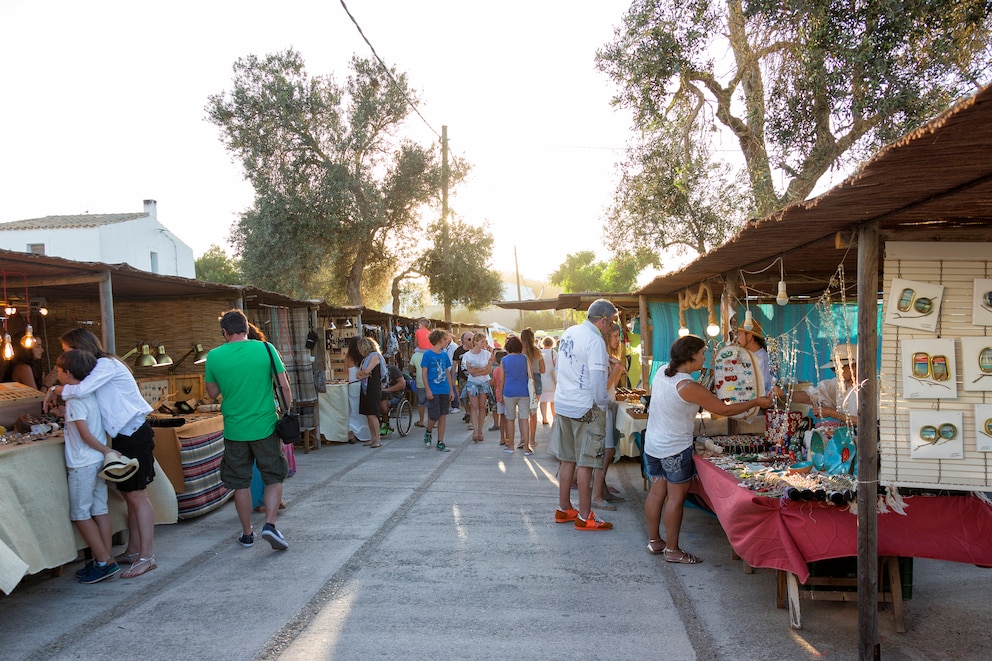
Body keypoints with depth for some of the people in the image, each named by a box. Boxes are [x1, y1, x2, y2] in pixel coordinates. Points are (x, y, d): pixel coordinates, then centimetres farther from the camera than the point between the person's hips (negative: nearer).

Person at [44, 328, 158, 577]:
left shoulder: (106, 365, -15)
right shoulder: (98, 368, 16)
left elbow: (81, 390, -29)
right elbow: (80, 390, 18)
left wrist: (57, 390, -12)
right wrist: (55, 391, 0)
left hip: (133, 435, -9)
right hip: (122, 435, 10)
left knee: (136, 495, -6)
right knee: (129, 495, 13)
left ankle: (147, 556, -1)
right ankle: (133, 550, 22)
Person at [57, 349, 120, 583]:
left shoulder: (75, 399, -16)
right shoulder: (89, 394, 8)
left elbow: (85, 434, -19)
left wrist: (106, 450, -11)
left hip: (82, 464, -8)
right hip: (98, 461, 8)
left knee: (80, 514, 0)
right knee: (99, 510, 10)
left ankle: (103, 562, 1)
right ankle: (105, 560, 14)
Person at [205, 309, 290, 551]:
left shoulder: (214, 356, -4)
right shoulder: (265, 349, -7)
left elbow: (212, 393, 8)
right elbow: (284, 386, -6)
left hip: (234, 429, 1)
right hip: (265, 427, -1)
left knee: (240, 483, 14)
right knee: (274, 478, 12)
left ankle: (247, 534, 23)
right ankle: (270, 524, -3)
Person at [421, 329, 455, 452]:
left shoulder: (445, 355, 10)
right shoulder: (428, 354, -6)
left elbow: (448, 373, 14)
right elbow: (424, 374, -7)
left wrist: (451, 390, 10)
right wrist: (427, 390, -13)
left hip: (444, 391, 5)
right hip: (433, 391, -5)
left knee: (443, 416, 6)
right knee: (434, 416, -7)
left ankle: (440, 442, 14)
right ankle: (428, 433, 23)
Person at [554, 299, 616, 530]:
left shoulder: (568, 332, 8)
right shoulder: (595, 341, -18)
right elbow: (597, 381, -21)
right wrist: (602, 407, -9)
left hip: (562, 404, 8)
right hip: (585, 408, -8)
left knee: (568, 459, 16)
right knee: (585, 463, 1)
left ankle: (563, 509, 25)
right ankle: (584, 517, 9)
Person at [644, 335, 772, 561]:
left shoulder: (662, 371, 0)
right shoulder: (688, 387, -23)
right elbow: (724, 410, -16)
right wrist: (757, 402, -4)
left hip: (652, 444, 8)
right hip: (675, 449, -8)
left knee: (656, 492, 15)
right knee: (676, 497, 2)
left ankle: (654, 541, 25)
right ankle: (672, 550, 10)